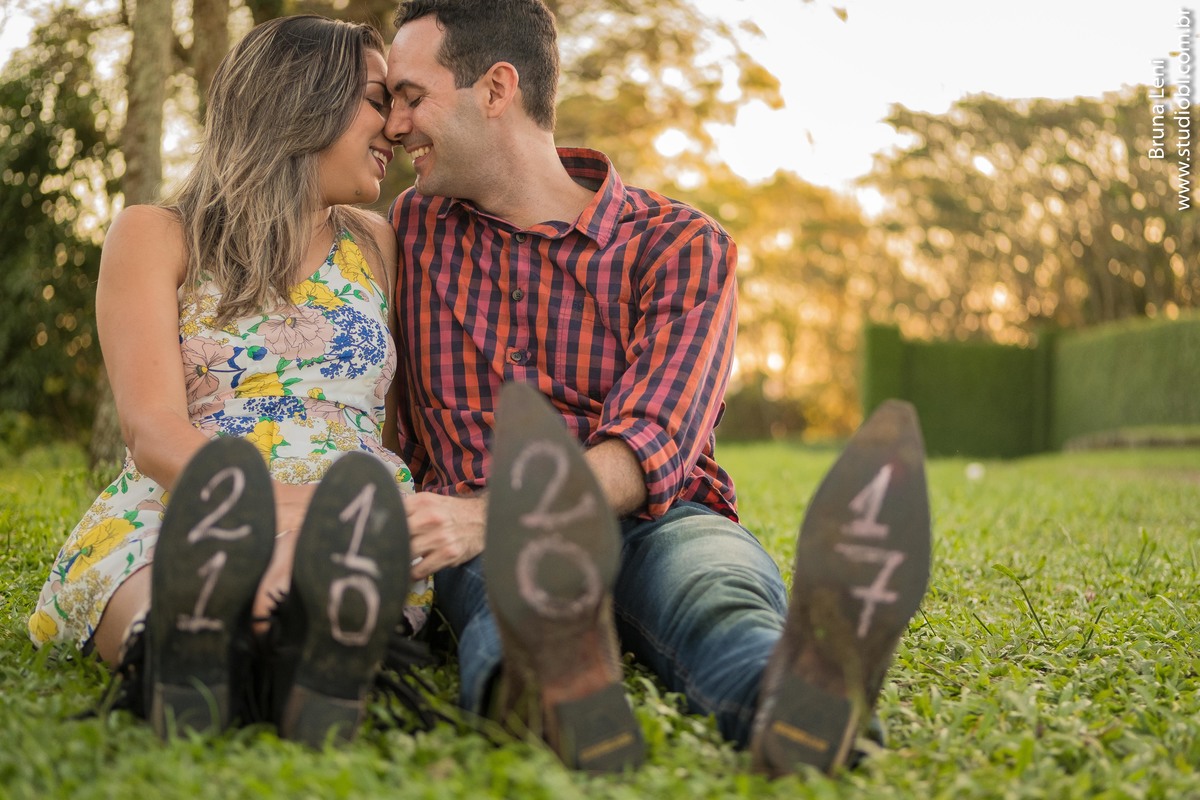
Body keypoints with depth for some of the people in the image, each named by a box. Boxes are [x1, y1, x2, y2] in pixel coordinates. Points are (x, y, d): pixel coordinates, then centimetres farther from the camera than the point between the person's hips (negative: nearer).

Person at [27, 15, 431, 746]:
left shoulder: (378, 248, 24)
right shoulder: (156, 236, 12)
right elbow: (152, 428, -4)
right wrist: (272, 509, -26)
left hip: (353, 525, 2)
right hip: (171, 514, -1)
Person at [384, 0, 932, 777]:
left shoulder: (681, 245, 1)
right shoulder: (413, 229, 16)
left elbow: (652, 444, -15)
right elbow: (388, 420, 22)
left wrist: (486, 515, -31)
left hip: (653, 520, -1)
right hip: (489, 543, 1)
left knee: (718, 584, -36)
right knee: (517, 574, -36)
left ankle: (797, 693, -67)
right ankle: (539, 679, -68)